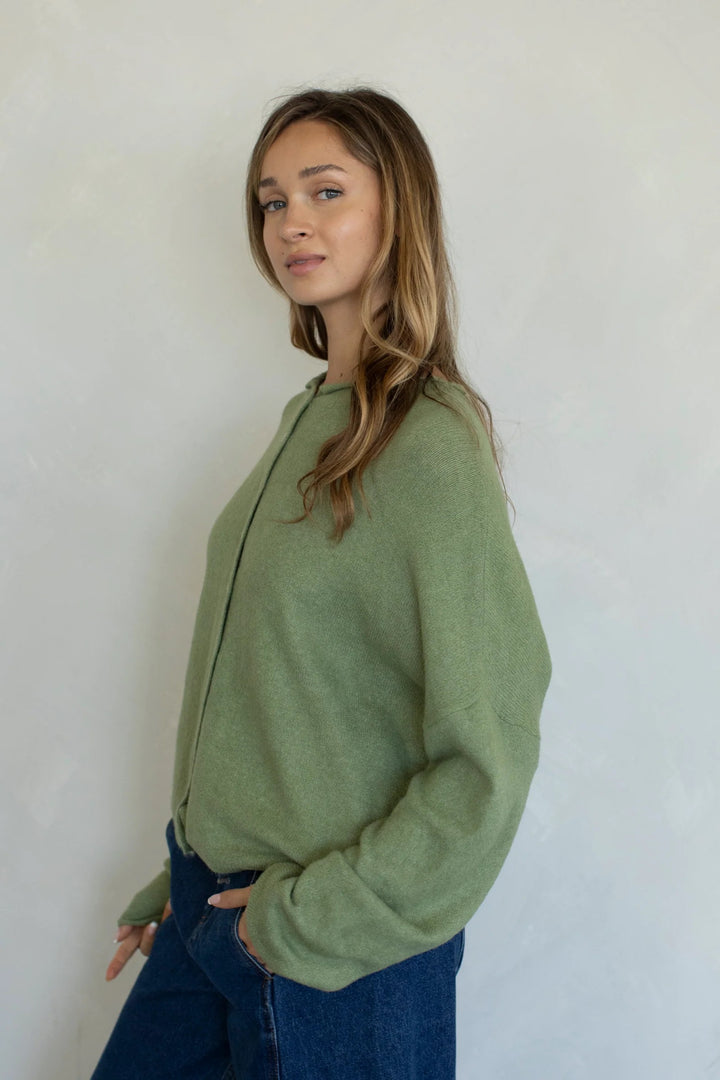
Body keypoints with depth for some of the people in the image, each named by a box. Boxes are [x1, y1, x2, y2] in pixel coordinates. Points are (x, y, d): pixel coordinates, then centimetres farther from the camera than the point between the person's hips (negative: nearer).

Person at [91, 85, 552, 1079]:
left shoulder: (430, 444, -20)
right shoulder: (311, 417, 4)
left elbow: (486, 763, -20)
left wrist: (315, 918, -15)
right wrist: (183, 881, 12)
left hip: (342, 954, -7)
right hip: (216, 906, 7)